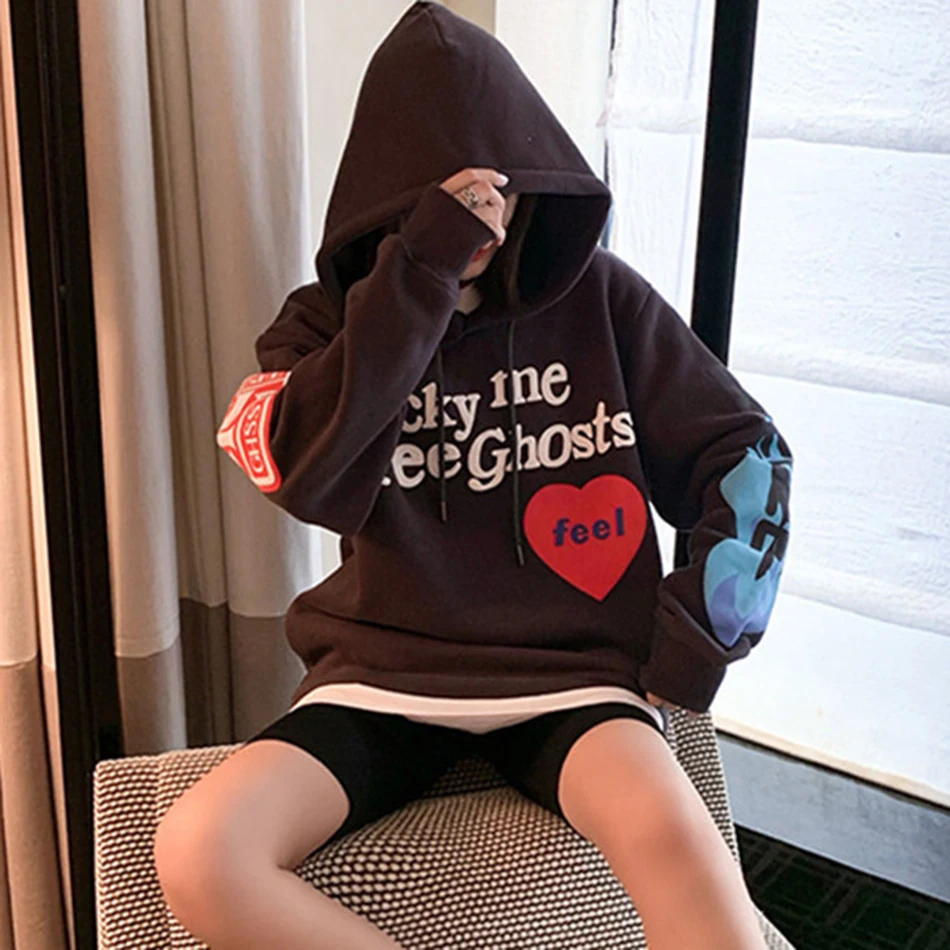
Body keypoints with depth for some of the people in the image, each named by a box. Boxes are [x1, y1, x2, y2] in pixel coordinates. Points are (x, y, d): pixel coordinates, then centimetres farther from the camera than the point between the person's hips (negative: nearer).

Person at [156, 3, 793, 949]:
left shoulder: (598, 296, 2)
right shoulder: (329, 320, 3)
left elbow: (745, 453, 5)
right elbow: (306, 476, -17)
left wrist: (698, 631, -6)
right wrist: (422, 271, -21)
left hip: (570, 667, -1)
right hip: (387, 669, 2)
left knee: (674, 838, -35)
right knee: (195, 855, -24)